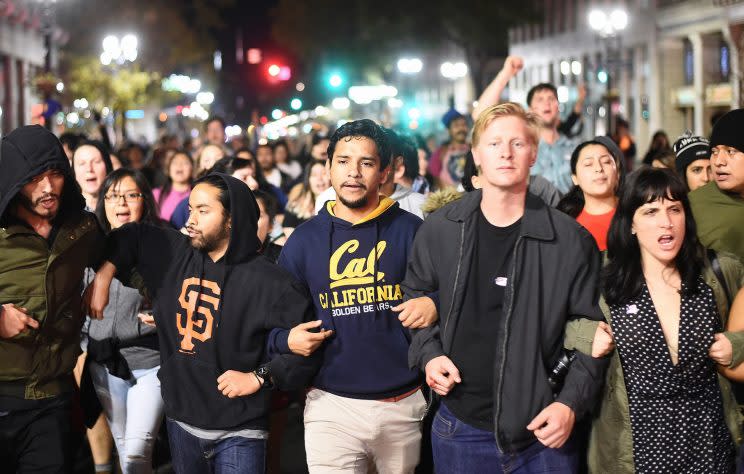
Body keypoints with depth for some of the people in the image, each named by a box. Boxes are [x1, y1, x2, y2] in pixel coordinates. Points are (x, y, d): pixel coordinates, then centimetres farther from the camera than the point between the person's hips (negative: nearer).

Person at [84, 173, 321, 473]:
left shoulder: (268, 282, -14)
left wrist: (259, 377, -18)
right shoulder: (174, 254, 4)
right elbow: (132, 236, 20)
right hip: (180, 422, 5)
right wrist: (104, 275, 8)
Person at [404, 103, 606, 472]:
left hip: (544, 431, -1)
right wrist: (428, 353, 0)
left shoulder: (570, 240, -4)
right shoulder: (439, 230, 2)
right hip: (459, 428, 2)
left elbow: (590, 329, 1)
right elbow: (414, 299, 16)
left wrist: (571, 403, -9)